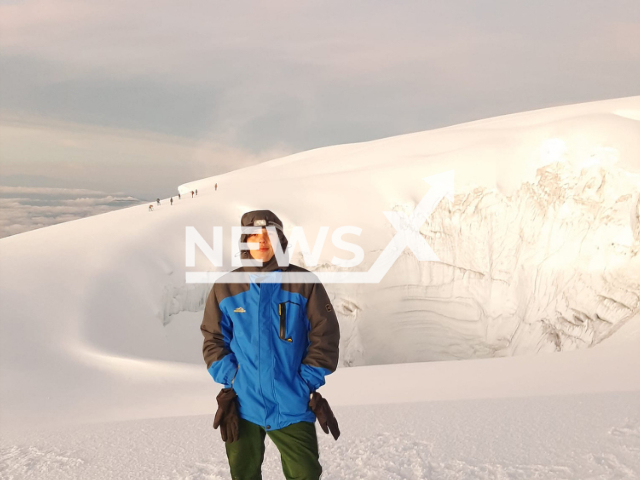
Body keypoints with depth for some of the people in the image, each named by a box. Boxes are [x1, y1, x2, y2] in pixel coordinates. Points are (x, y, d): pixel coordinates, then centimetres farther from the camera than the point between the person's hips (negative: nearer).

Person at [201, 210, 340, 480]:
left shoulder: (305, 283, -5)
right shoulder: (225, 288, 1)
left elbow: (324, 337, -2)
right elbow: (213, 339, 7)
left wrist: (307, 382, -6)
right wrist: (230, 379, -4)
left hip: (291, 405, -2)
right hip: (242, 405, 2)